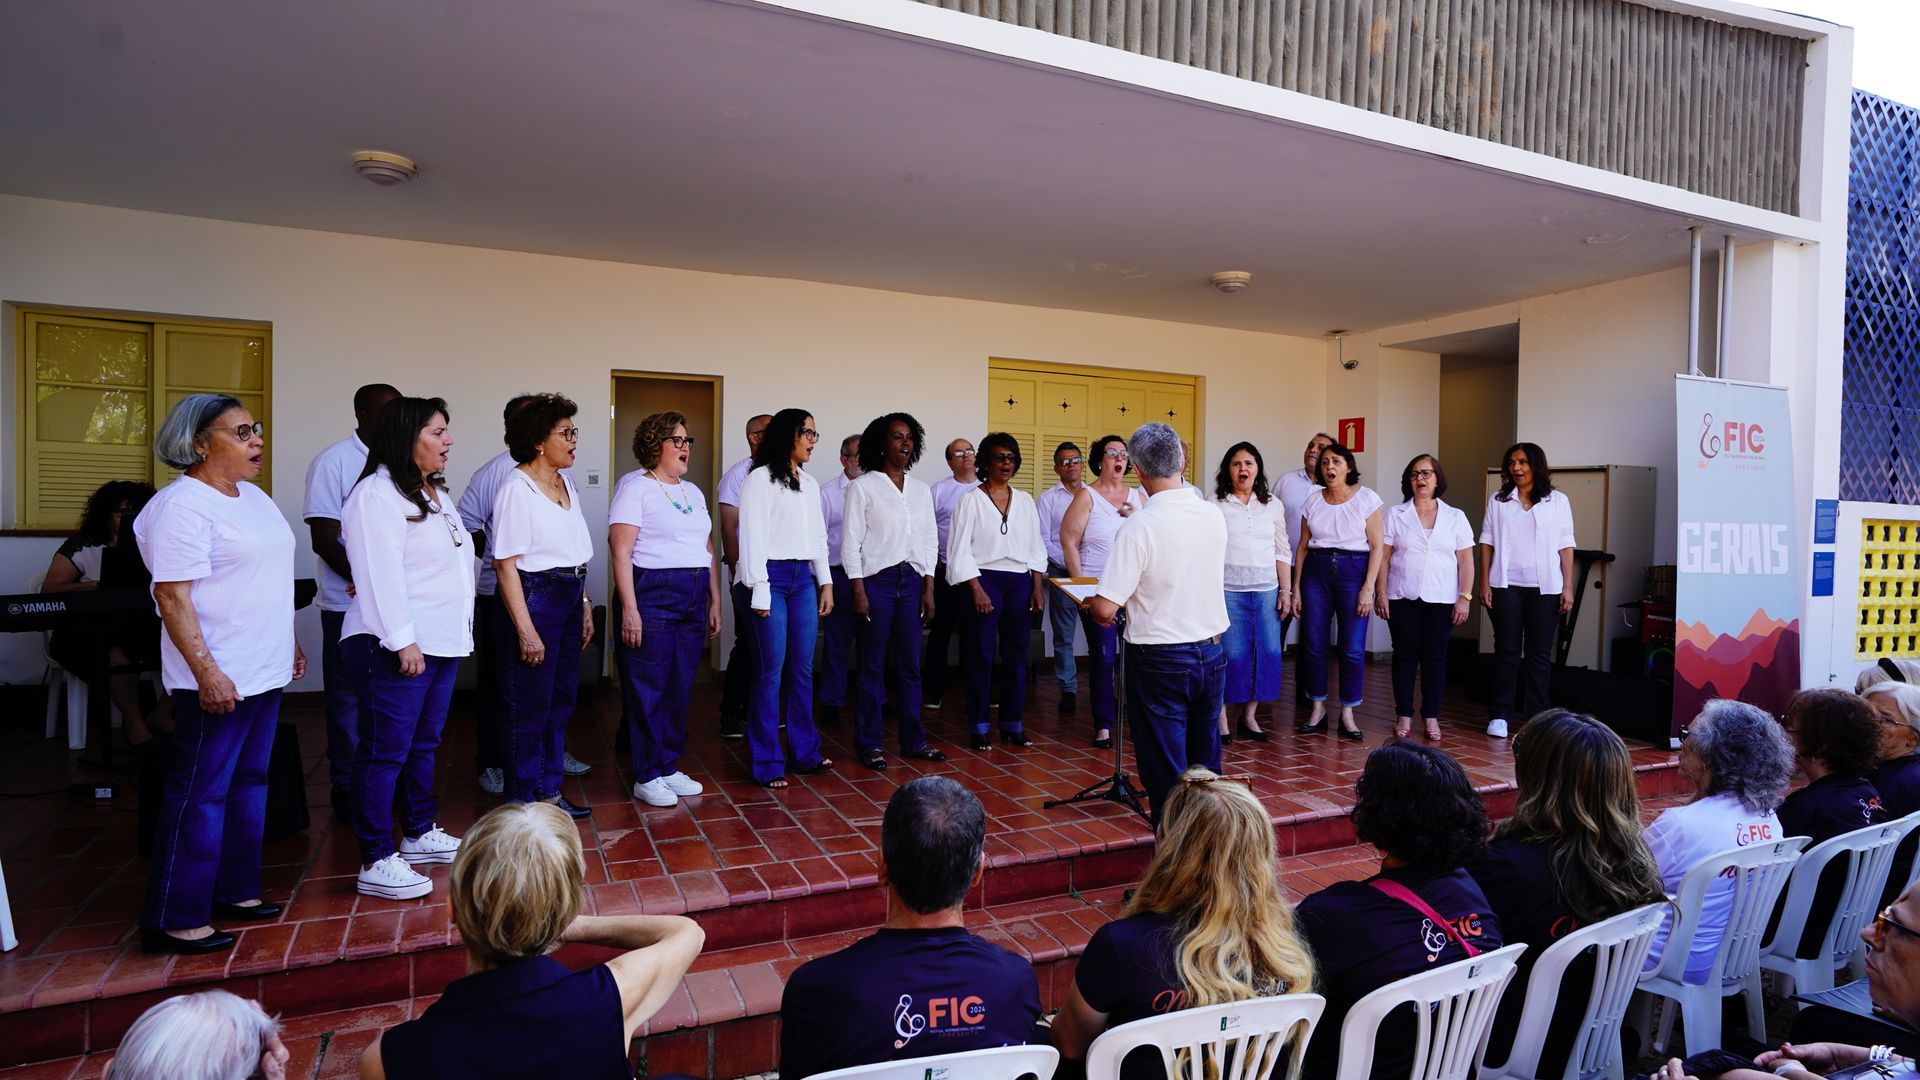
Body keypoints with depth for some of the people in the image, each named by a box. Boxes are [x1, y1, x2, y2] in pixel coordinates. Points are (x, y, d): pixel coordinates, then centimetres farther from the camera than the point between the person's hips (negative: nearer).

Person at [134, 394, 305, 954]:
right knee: (200, 795, 0)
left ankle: (234, 890, 29)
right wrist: (207, 672, -24)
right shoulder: (182, 505, -15)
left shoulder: (254, 497, 12)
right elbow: (172, 596, -20)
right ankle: (173, 919, 11)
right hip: (218, 679, -9)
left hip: (264, 673, 9)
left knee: (248, 785, 16)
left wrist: (290, 643, 20)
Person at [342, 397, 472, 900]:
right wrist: (403, 641, -22)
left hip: (442, 642, 9)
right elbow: (380, 574, -20)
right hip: (395, 649, -9)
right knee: (385, 753, -3)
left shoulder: (435, 492, 16)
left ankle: (420, 833, 31)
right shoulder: (377, 494, -13)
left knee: (424, 745, 18)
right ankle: (375, 863, 4)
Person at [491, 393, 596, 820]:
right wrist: (525, 630, -18)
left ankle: (549, 792, 28)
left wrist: (585, 604, 13)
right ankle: (524, 802, 16)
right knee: (530, 708, 2)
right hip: (534, 596, -8)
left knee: (561, 702, 15)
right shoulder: (517, 487, -13)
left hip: (569, 596, 8)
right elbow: (505, 564, -15)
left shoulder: (565, 482, 11)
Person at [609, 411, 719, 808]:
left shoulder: (693, 491, 17)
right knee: (648, 689, -1)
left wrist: (715, 601, 15)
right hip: (652, 596, -6)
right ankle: (647, 776, 9)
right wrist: (629, 608, -18)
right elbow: (620, 550, -11)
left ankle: (670, 767, 21)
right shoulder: (635, 486, -4)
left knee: (681, 688, 10)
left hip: (693, 600, 7)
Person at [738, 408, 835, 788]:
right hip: (772, 576, -7)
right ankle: (767, 763, 5)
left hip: (804, 578, 7)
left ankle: (804, 751, 21)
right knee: (771, 672, -4)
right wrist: (759, 591, -14)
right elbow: (752, 535, -9)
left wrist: (826, 583, 13)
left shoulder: (810, 484, 17)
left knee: (803, 670, 10)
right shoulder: (760, 478, -5)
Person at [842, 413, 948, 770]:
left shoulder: (921, 490, 13)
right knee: (873, 665, 1)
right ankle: (869, 744, 12)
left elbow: (930, 541, 13)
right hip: (877, 580, -4)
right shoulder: (862, 486, -1)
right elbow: (851, 541, -5)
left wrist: (929, 589, 6)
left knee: (910, 664, 7)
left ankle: (913, 740, 18)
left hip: (912, 581, 4)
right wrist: (858, 591, -11)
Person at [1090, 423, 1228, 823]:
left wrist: (1093, 607, 2)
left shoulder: (1139, 527, -19)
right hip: (1211, 655, 6)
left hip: (1160, 662, -6)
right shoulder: (1214, 516, 0)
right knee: (1206, 771, 19)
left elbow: (1105, 609, -21)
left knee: (1167, 779, 6)